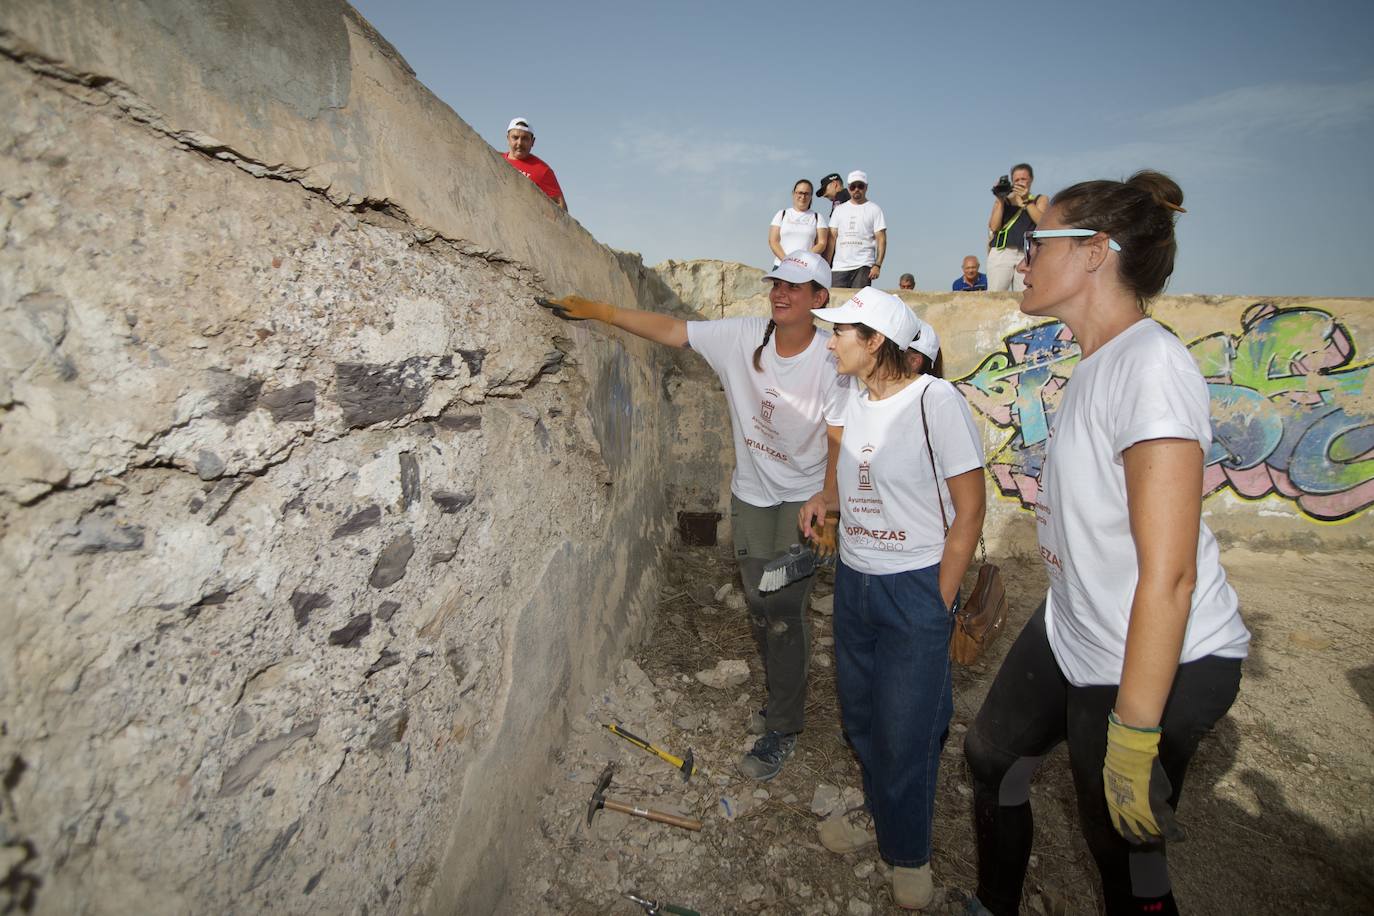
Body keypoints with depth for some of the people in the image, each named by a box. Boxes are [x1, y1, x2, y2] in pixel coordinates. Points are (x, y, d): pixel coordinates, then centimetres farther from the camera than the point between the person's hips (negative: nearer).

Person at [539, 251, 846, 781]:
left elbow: (839, 441, -14)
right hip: (751, 494, 4)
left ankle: (781, 727, 12)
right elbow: (669, 330, -7)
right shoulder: (742, 337, -8)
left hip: (804, 497, -4)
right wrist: (595, 310, -11)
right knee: (760, 607, 13)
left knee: (784, 610, -6)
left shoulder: (832, 359, -16)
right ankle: (784, 698, 36)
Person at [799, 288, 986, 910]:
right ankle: (880, 815, 44)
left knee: (904, 730, 6)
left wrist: (939, 606, -11)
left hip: (915, 586, -6)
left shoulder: (936, 402, -18)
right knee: (860, 712, 18)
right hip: (853, 579, 7)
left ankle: (908, 852, 33)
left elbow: (969, 513, -14)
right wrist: (823, 499, -1)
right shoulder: (854, 400, 3)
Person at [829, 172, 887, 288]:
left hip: (863, 266, -3)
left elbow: (881, 239, 0)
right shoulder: (839, 209, 17)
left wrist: (877, 265, -12)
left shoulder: (874, 209, 6)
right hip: (839, 266, 3)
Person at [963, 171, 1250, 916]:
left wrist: (1134, 734, -23)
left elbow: (1169, 573, -27)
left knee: (1124, 856, 11)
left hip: (1162, 661, -9)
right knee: (990, 757, 23)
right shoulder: (1097, 364, 4)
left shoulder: (1152, 365, -24)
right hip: (1070, 632, 9)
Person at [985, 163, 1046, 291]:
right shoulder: (1002, 200, 19)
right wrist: (1001, 200, 1)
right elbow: (994, 227, 4)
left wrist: (1026, 200, -3)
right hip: (1001, 253, 0)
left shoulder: (1040, 199, 19)